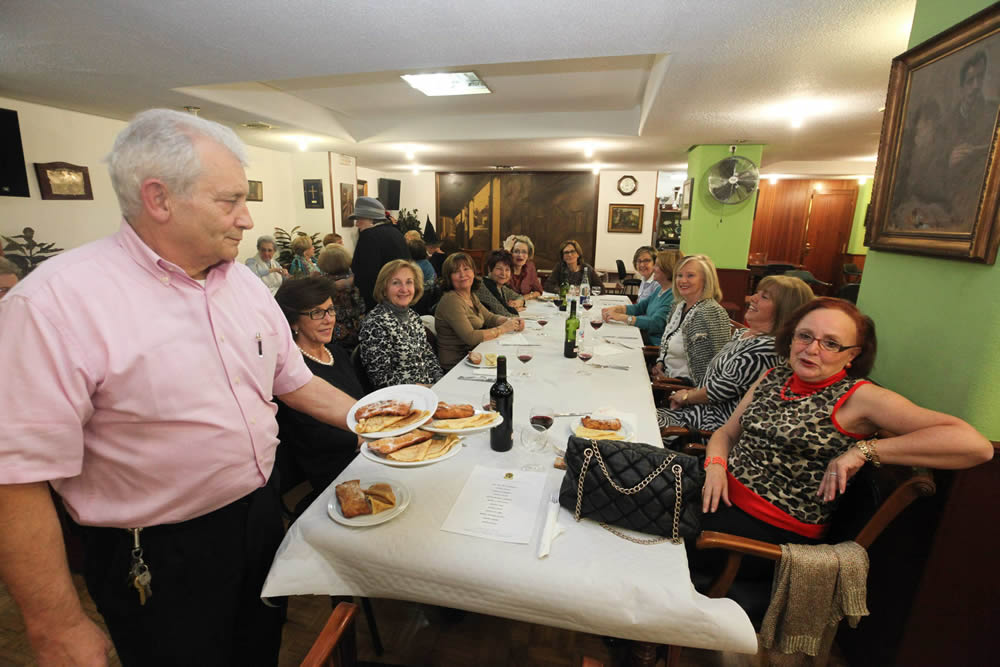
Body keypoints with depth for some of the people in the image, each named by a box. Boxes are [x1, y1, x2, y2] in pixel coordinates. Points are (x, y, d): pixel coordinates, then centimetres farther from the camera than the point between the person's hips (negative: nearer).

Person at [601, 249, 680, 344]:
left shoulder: (673, 295, -19)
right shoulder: (660, 288, 12)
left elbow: (655, 324, -27)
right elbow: (639, 307, 14)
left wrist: (621, 317, -29)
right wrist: (616, 308, -4)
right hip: (646, 336, 8)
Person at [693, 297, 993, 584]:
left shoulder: (858, 396, -7)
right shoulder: (773, 377, 10)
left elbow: (976, 445, -15)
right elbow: (727, 431, 13)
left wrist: (863, 450, -20)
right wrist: (716, 465, -7)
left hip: (777, 530, -5)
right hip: (723, 495, 5)